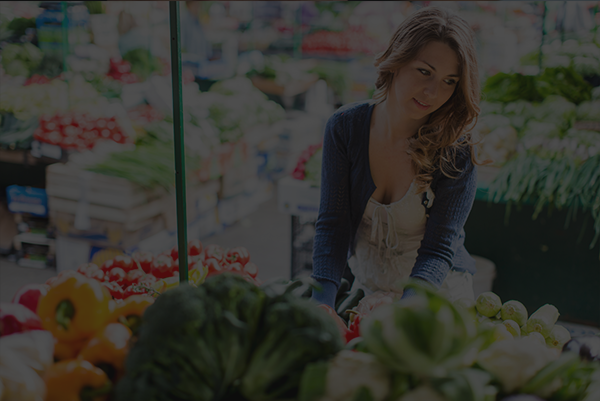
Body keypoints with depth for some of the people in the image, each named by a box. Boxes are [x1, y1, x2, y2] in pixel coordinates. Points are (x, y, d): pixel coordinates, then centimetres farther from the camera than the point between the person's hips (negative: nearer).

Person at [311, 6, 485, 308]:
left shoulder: (456, 151, -16)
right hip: (366, 289, 2)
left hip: (436, 294, -2)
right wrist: (323, 304, -25)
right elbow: (332, 224, -10)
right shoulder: (344, 127, -9)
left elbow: (438, 249, -20)